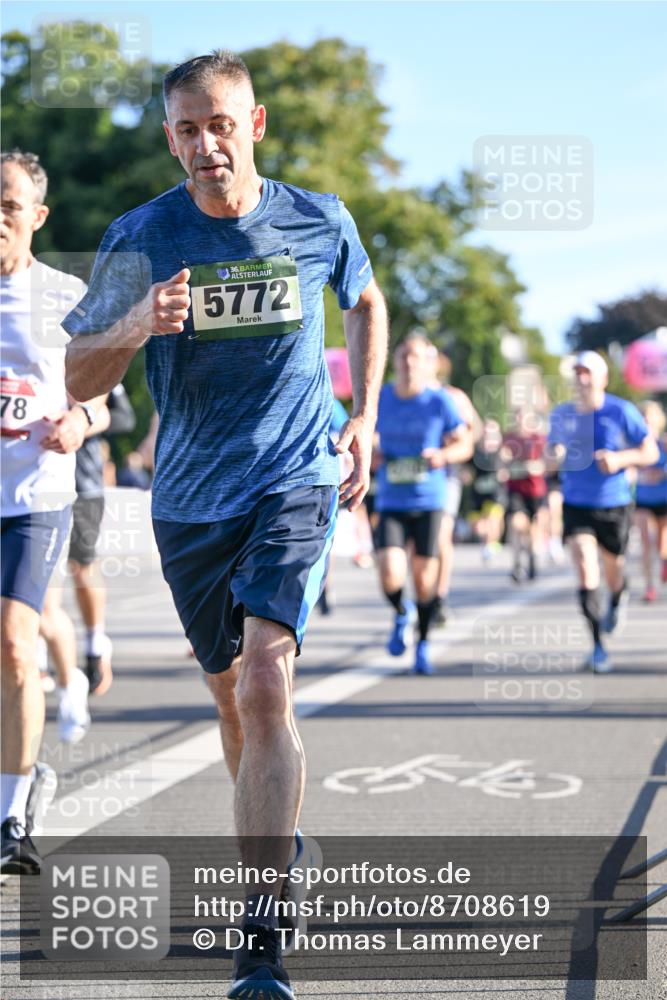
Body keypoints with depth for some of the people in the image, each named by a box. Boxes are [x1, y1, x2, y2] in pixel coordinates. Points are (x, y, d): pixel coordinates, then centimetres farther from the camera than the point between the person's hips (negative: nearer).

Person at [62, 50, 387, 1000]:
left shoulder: (320, 222, -3)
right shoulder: (141, 237, -5)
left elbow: (366, 302, 20)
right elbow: (79, 379, -4)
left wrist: (363, 419, 12)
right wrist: (137, 325, -25)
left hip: (297, 485, -2)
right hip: (190, 500, 3)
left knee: (266, 685, -20)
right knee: (231, 695, 15)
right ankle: (278, 840, 44)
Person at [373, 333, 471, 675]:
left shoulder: (439, 401, -4)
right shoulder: (379, 399, 3)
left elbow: (464, 444, 3)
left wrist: (443, 455, -17)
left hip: (428, 501, -1)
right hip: (391, 502, 1)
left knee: (424, 576, 3)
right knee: (390, 576, -15)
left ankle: (423, 644, 25)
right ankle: (402, 613, 20)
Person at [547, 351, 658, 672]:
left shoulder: (622, 411, -9)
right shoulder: (562, 414, 0)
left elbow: (650, 453, -4)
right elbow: (552, 451, 13)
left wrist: (620, 458, -22)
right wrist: (554, 454, -12)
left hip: (614, 505, -1)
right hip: (576, 505, 1)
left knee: (612, 570, 15)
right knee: (585, 570, -15)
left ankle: (618, 598, 54)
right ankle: (598, 646, -8)